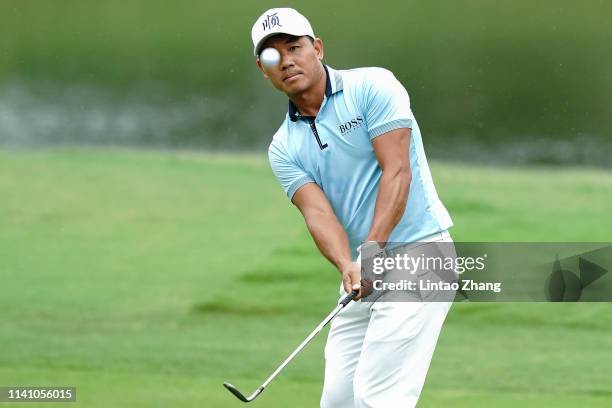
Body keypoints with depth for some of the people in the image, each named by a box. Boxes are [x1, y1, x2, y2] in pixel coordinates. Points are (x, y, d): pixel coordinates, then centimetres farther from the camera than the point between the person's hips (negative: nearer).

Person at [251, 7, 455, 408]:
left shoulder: (372, 87, -7)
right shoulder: (284, 148, 8)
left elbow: (397, 172, -15)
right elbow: (318, 213, -7)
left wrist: (374, 247, -26)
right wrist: (348, 266, -27)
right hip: (363, 271, 7)